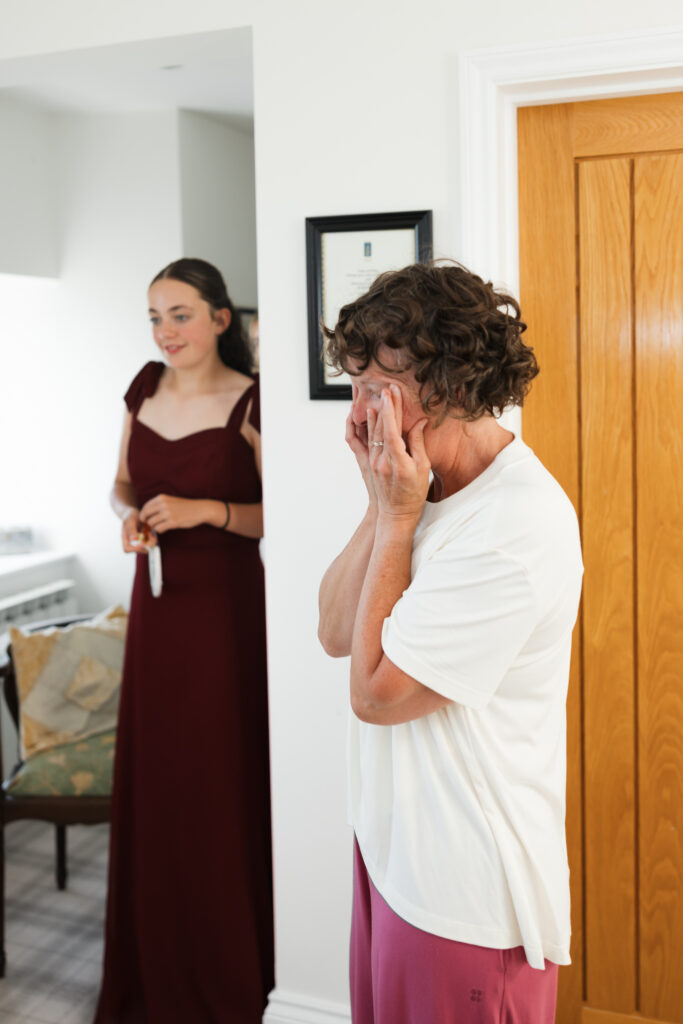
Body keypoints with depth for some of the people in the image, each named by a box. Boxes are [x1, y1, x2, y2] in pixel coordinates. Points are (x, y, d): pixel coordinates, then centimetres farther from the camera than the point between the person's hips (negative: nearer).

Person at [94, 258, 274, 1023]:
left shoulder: (249, 403, -11)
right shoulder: (145, 388, 6)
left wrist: (206, 510, -22)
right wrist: (129, 516, -5)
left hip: (225, 608, -5)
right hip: (156, 601, 6)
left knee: (221, 783, 2)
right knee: (152, 779, 12)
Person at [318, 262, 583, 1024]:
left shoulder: (519, 525, -26)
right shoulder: (430, 487, 2)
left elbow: (375, 692, -21)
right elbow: (335, 634, 0)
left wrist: (397, 517, -17)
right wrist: (382, 506, -11)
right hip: (392, 848, 8)